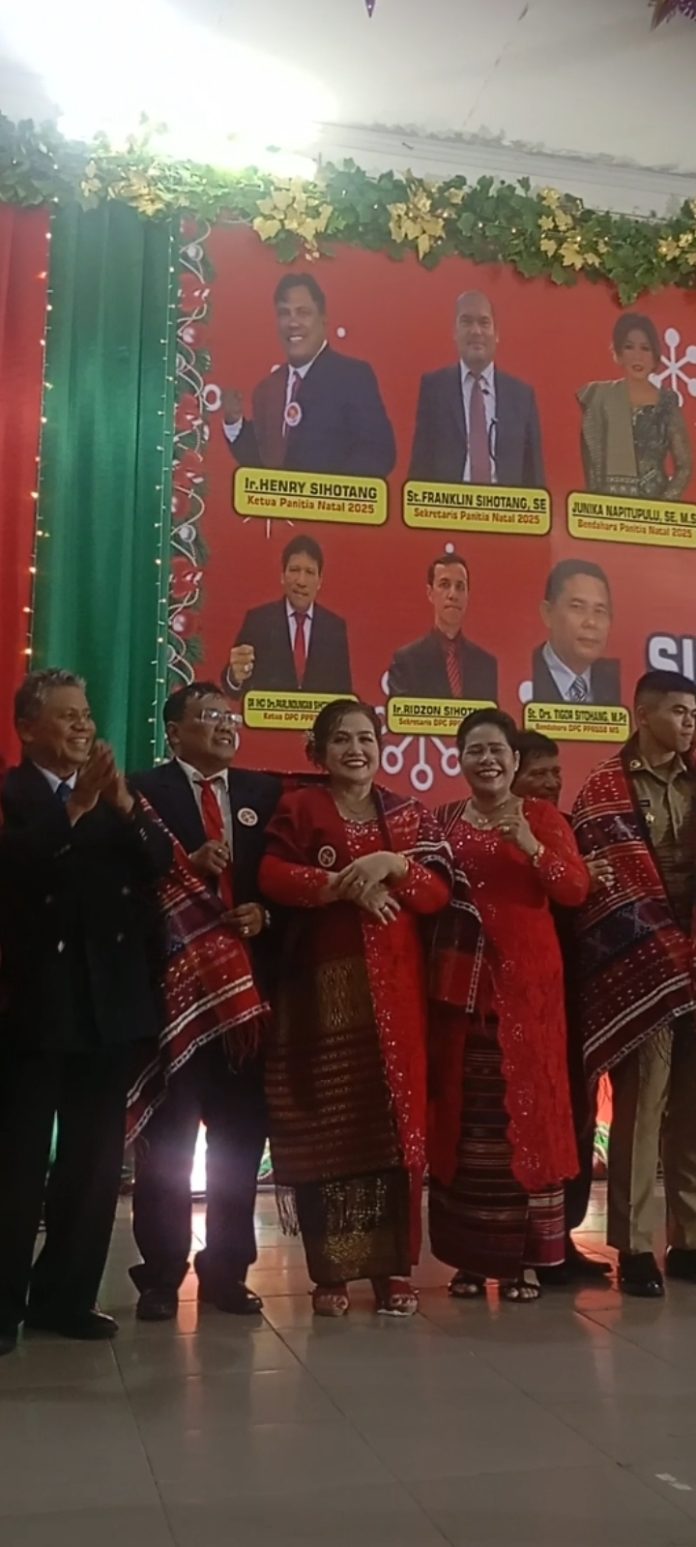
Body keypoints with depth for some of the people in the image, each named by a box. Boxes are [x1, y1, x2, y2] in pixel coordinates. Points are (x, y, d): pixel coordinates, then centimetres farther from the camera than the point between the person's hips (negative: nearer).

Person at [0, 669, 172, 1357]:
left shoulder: (115, 793, 11)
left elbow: (160, 864, -1)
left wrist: (124, 803, -17)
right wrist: (75, 807, -27)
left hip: (107, 1002, 5)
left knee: (94, 1161, 11)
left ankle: (66, 1297, 23)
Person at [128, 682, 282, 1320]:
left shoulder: (265, 792, 12)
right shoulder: (144, 792, 0)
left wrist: (265, 914, -8)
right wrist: (186, 866, -22)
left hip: (247, 984, 4)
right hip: (170, 983, -4)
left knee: (241, 1136, 9)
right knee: (166, 1138, 4)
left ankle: (227, 1270, 21)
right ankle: (161, 1275, 14)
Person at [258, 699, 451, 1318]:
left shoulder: (411, 814, 13)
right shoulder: (299, 809, 6)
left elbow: (439, 893, 4)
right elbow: (272, 876, -8)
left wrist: (393, 865, -13)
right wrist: (343, 885, -17)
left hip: (393, 986, 2)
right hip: (323, 984, -2)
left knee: (395, 1119, 0)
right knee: (327, 1122, -3)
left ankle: (396, 1267, 9)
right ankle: (331, 1271, 6)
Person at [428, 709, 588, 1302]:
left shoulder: (544, 817, 4)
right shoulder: (445, 820, 10)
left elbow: (577, 891, -7)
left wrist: (531, 847, -19)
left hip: (526, 981, -2)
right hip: (460, 980, 2)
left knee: (526, 1108, -2)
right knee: (463, 1113, 2)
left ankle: (527, 1255, 7)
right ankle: (470, 1254, 11)